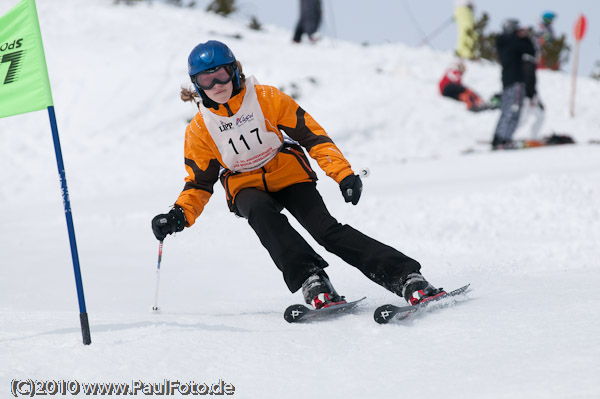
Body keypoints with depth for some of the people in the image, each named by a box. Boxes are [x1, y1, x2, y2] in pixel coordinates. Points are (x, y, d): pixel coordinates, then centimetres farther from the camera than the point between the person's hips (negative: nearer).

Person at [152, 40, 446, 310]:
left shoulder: (267, 99, -12)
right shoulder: (199, 131, -6)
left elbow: (312, 136, -11)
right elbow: (199, 183, 3)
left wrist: (343, 174, -23)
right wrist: (179, 215, -17)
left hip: (289, 176, -1)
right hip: (247, 188, 2)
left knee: (327, 230, -22)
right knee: (261, 213, -35)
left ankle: (407, 277, -28)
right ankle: (309, 279, -43)